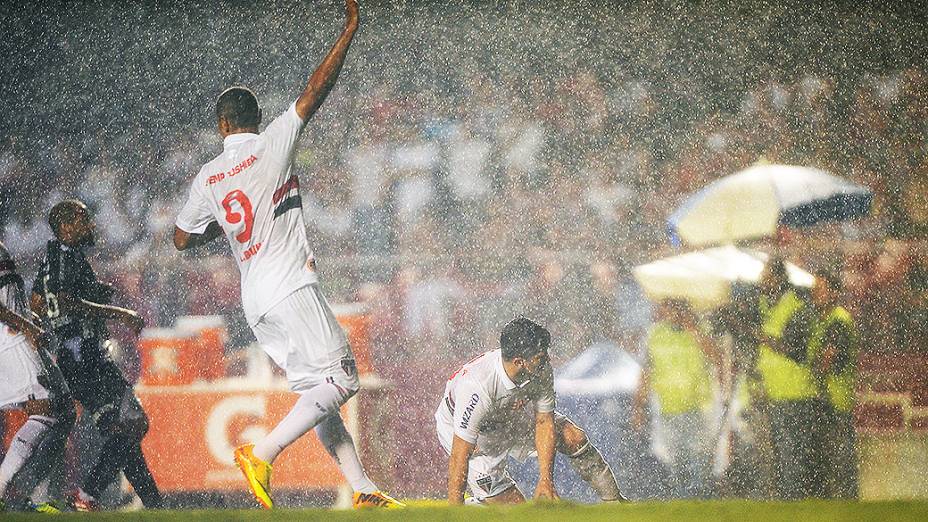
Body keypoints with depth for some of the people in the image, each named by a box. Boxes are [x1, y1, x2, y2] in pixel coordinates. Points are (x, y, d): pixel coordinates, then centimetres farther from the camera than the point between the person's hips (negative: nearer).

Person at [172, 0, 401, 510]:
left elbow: (182, 239, 20)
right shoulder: (270, 146, -4)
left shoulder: (209, 177, 11)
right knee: (340, 380, -9)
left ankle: (362, 488, 3)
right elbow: (315, 90, -10)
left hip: (255, 302, 7)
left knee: (317, 391, 9)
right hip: (289, 286, -7)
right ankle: (262, 453, -22)